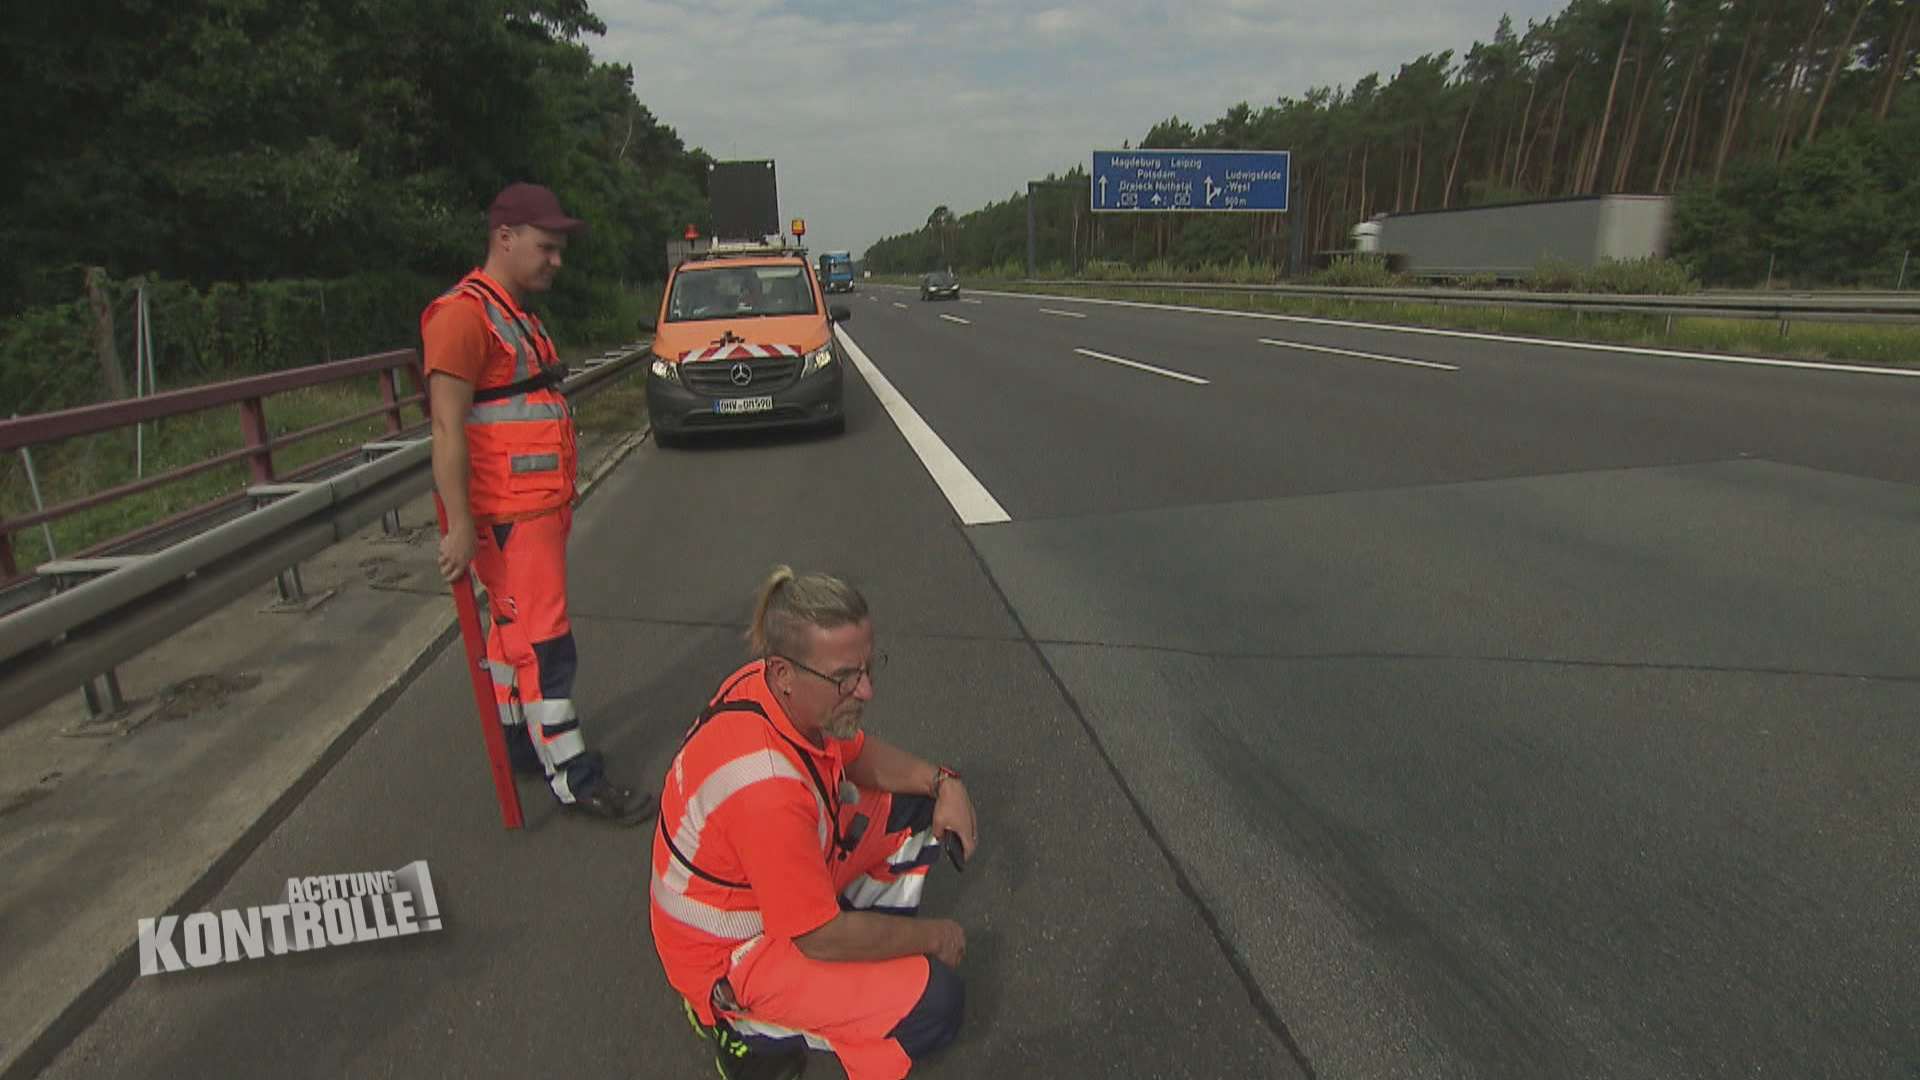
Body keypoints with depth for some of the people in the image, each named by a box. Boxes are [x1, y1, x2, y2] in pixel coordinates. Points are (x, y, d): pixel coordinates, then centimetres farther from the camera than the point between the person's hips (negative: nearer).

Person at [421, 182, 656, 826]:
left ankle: (518, 743, 30)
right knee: (544, 642, -6)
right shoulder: (464, 313, -13)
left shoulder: (520, 315, 19)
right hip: (509, 515, -10)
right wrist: (460, 526, -22)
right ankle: (574, 780, 1)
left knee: (516, 631, 17)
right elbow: (447, 429, -18)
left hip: (541, 507, 10)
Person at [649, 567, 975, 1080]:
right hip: (731, 950, -8)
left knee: (922, 804, 5)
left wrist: (941, 782, -11)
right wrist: (932, 936, -13)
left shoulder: (772, 686, -16)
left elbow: (858, 753, 5)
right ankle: (752, 1029, -2)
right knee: (934, 1001, -19)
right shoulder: (764, 787, -40)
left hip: (791, 879, 8)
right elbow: (824, 937, -28)